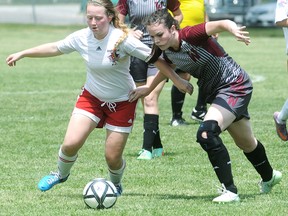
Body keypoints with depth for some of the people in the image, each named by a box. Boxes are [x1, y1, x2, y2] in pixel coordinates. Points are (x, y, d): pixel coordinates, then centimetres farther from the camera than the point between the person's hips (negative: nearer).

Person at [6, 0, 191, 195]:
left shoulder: (122, 39, -25)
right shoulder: (81, 38, -13)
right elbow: (54, 48, 5)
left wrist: (178, 80, -15)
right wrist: (21, 54, 10)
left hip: (122, 102, -3)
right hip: (92, 97, 3)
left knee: (113, 157, -1)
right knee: (70, 144, -12)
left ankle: (115, 185, 35)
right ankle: (61, 174, 22)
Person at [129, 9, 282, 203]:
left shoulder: (191, 36, -31)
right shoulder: (165, 51, -8)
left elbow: (222, 24, -46)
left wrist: (234, 29, -67)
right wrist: (148, 89, 18)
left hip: (234, 85, -8)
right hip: (213, 91, 8)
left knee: (206, 133, -27)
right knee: (245, 142, 26)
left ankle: (230, 191, -19)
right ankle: (269, 177, 52)